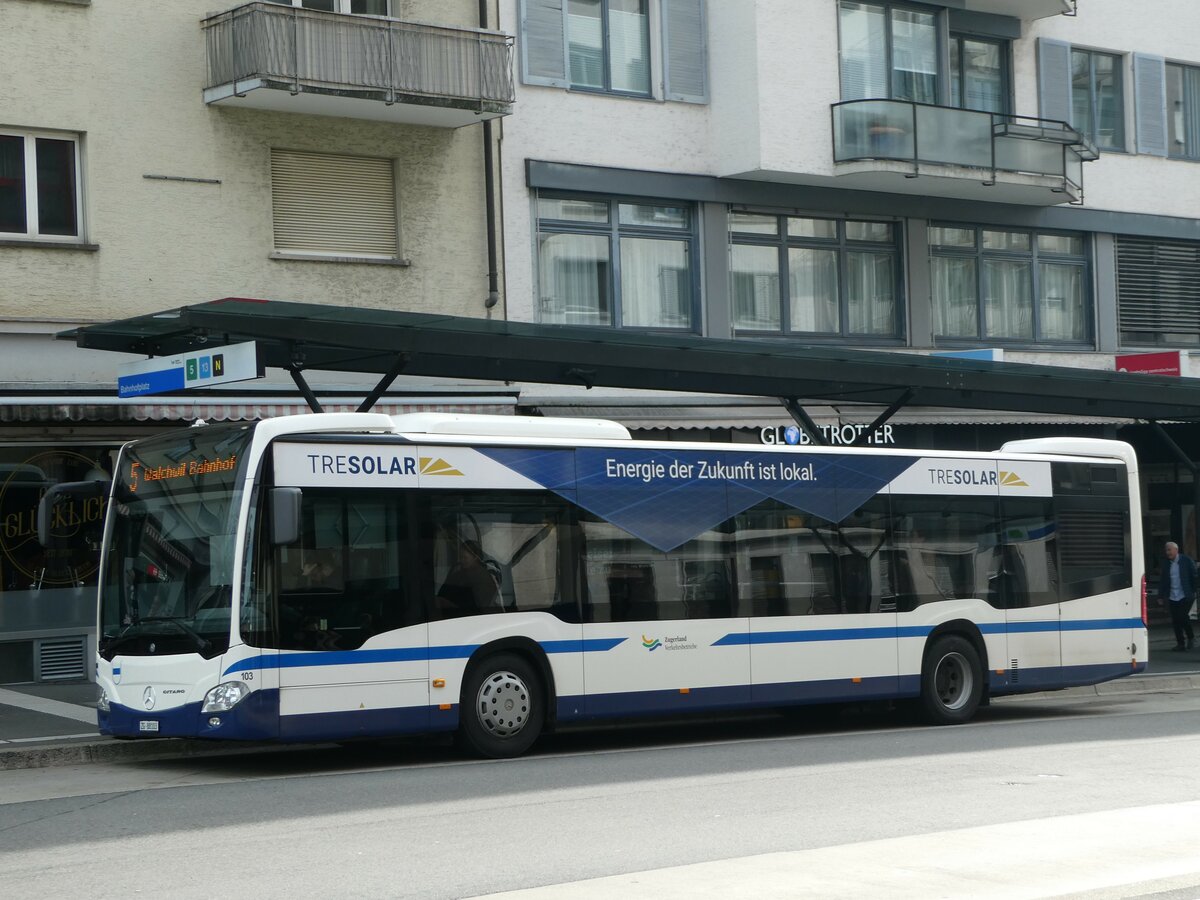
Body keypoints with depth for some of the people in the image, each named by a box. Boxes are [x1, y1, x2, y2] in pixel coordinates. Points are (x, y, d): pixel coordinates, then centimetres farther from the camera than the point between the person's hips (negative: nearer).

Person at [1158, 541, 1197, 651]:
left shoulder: (1187, 561, -2)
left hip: (1185, 596, -4)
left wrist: (1194, 591, -4)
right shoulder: (1166, 564, 9)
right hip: (1172, 597, 4)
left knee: (1183, 616, -14)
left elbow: (1194, 576, 1)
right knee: (1176, 621, 1)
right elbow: (1163, 581, 12)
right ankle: (1180, 643, 9)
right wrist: (1161, 596, 8)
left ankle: (1191, 638, 8)